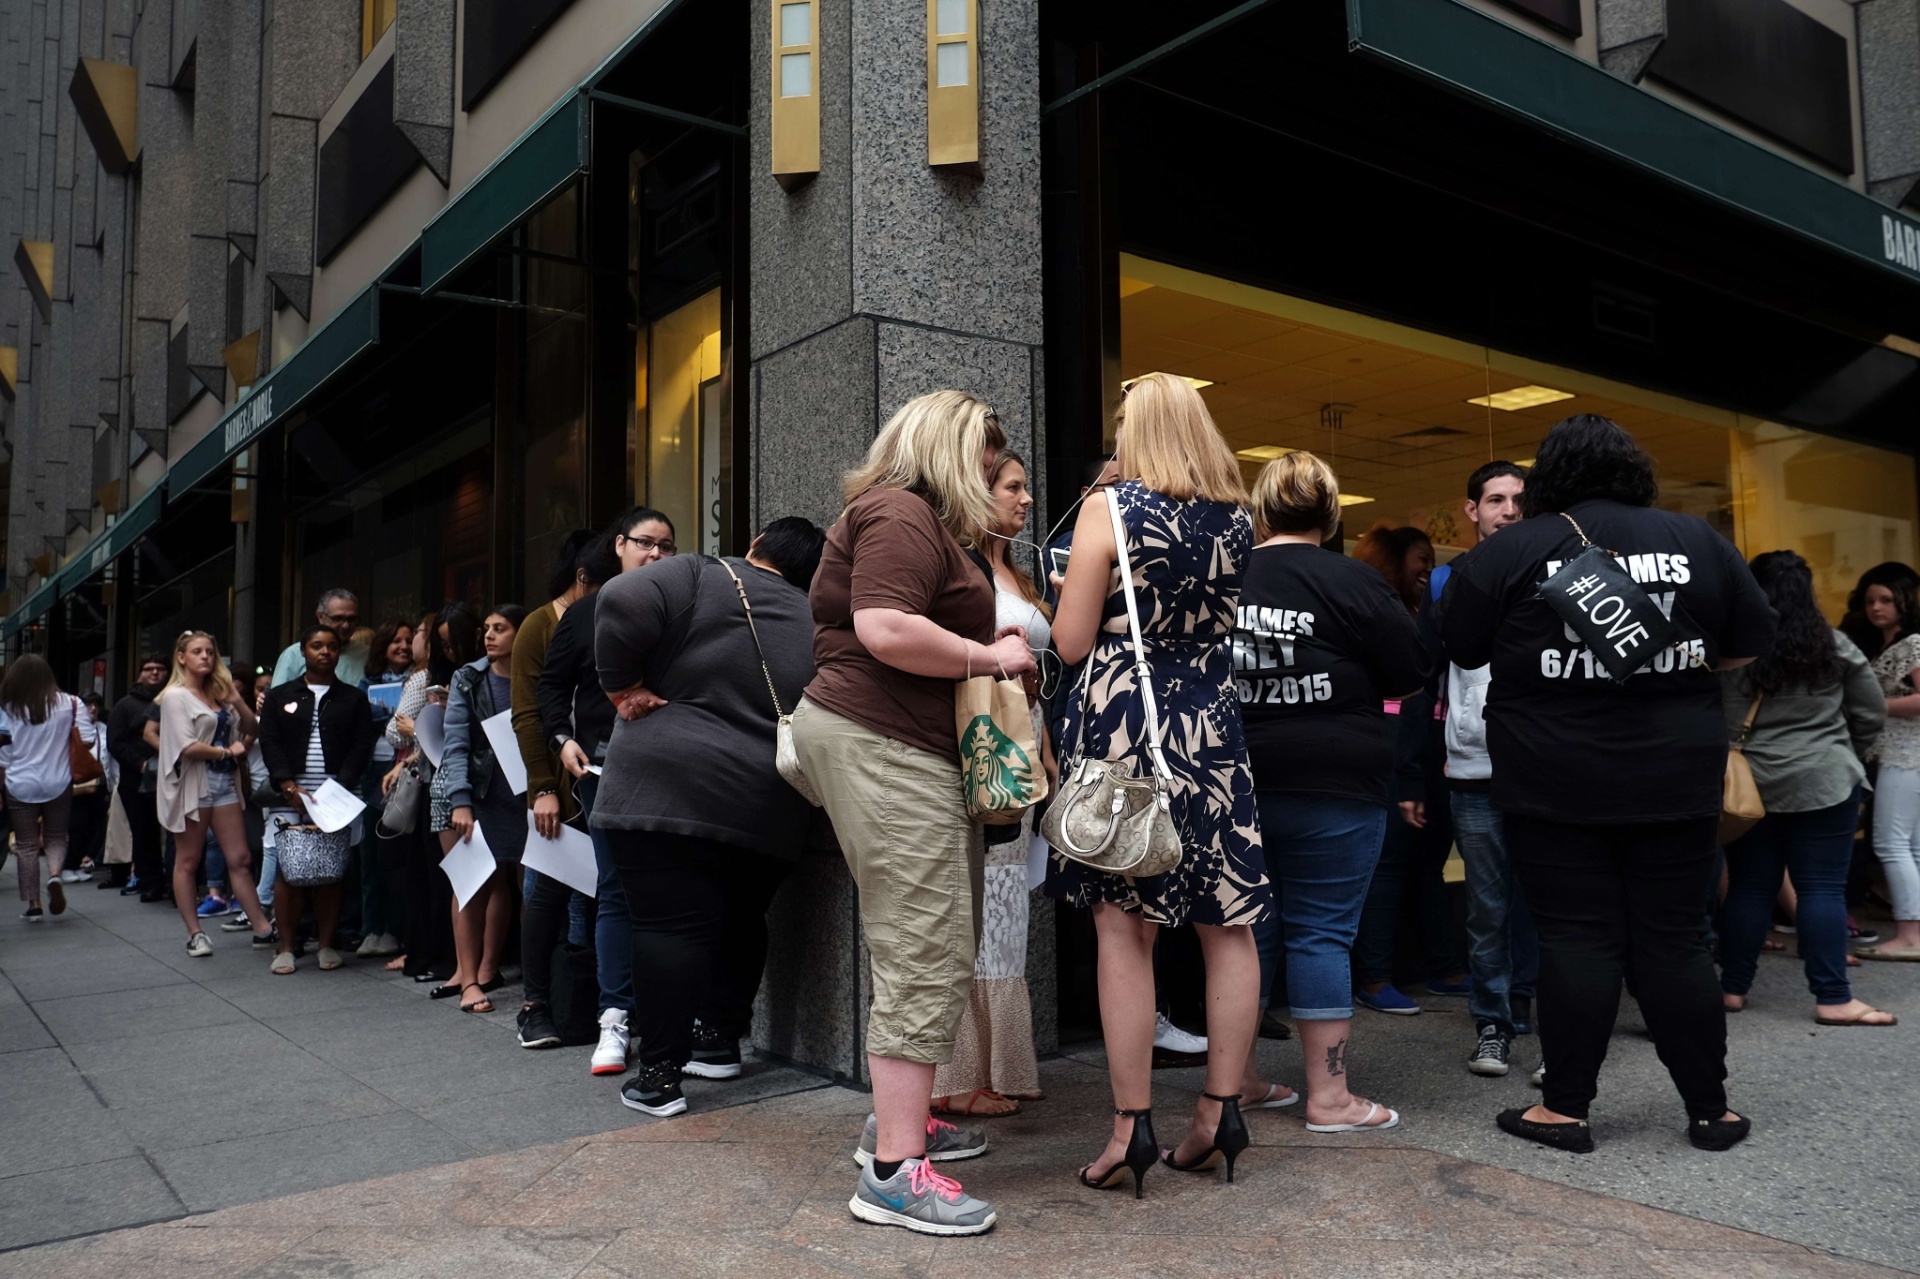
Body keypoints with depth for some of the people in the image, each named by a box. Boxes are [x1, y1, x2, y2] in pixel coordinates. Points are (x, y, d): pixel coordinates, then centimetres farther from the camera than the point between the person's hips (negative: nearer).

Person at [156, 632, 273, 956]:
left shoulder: (218, 693, 15)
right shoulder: (176, 696, -4)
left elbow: (251, 729, 12)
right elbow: (187, 747, -15)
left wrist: (238, 701, -3)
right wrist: (227, 751, -5)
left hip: (224, 781, 6)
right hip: (193, 784, -6)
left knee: (239, 859, 3)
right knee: (188, 862, 4)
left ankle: (262, 928, 2)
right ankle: (195, 934, 11)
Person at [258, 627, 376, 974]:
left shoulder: (354, 699, 12)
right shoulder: (279, 696, 13)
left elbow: (362, 746, 3)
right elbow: (269, 743, 3)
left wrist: (340, 786, -11)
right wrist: (290, 786, -11)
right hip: (291, 796, 0)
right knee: (289, 870, -4)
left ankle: (325, 945, 7)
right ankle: (286, 947, 4)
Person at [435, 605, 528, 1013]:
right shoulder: (468, 680, 2)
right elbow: (456, 743, -4)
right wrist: (461, 802, -15)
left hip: (514, 795, 0)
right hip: (468, 791, 0)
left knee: (501, 880, 3)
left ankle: (486, 969, 18)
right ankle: (468, 978, -2)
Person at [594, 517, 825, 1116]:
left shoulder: (700, 578, 1)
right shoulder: (817, 624, 13)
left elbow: (622, 603, -15)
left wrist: (620, 686, -5)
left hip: (666, 790, -4)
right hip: (768, 813, 4)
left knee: (670, 925, -2)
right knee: (739, 923, 20)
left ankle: (660, 1074, -2)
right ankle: (724, 1043, 28)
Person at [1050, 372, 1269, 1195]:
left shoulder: (1109, 508, -6)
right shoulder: (1238, 517, 8)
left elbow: (1071, 642, -7)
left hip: (1123, 724, -4)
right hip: (1211, 725, 5)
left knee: (1123, 926, 0)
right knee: (1228, 923, 8)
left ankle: (1132, 1125, 4)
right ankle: (1222, 1110, 15)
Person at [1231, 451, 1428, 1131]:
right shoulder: (1351, 582, -11)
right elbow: (1413, 672, -5)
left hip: (1237, 782, 4)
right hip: (1334, 786, -4)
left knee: (1248, 925, 13)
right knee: (1322, 932, 2)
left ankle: (1241, 1081, 24)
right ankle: (1329, 1096, 8)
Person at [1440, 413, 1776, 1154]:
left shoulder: (1508, 551, -6)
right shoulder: (1698, 541, 3)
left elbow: (1462, 650, 1)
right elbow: (1750, 647, 10)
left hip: (1554, 786, -2)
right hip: (1676, 781, 3)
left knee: (1577, 940, 3)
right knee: (1675, 941, 10)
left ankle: (1564, 1109, 10)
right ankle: (1710, 1111, 19)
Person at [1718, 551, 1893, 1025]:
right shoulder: (1833, 645, 0)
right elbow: (1872, 714, 8)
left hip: (1746, 785, 1)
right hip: (1823, 784, -1)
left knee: (1749, 886, 8)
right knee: (1823, 889, 1)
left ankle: (1732, 988, 15)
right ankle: (1833, 999, 3)